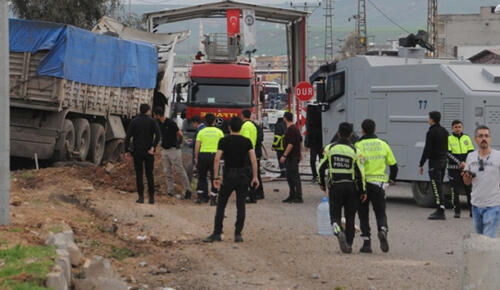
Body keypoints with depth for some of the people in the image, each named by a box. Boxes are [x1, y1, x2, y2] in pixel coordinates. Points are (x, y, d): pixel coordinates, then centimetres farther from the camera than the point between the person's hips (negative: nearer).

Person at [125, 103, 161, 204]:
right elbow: (158, 135, -16)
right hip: (148, 152, -1)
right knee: (149, 174, 7)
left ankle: (141, 197, 1)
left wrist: (127, 150, -1)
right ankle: (151, 197, 4)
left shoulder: (134, 121, 2)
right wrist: (153, 147, -12)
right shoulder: (152, 121, -2)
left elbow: (128, 137, -4)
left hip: (137, 151, 1)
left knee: (139, 175, 6)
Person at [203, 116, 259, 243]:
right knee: (241, 206, 7)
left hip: (229, 176, -1)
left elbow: (217, 159, -10)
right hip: (243, 176, 1)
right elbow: (253, 160, -7)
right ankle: (238, 234, 3)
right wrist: (255, 177, -3)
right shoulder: (246, 141, 0)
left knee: (221, 205, 7)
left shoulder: (224, 141, -3)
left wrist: (216, 176, -5)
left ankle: (217, 233, 4)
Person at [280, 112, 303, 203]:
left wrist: (284, 155, -22)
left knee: (295, 176, -8)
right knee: (289, 176, 15)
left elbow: (291, 144, -23)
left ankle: (299, 197, -8)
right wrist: (300, 153, 29)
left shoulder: (290, 129, -18)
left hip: (292, 157, -10)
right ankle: (292, 196, 20)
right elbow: (300, 141, 22)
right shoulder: (295, 128, 14)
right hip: (296, 155, 10)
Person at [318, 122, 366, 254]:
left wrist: (322, 183, 17)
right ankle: (348, 245, 12)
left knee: (335, 214, 7)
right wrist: (363, 191, -1)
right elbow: (360, 172, -8)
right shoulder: (355, 151, -7)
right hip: (351, 186, 0)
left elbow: (321, 167, 1)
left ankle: (338, 231, -25)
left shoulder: (329, 148, -3)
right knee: (350, 217, 12)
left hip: (335, 186, 0)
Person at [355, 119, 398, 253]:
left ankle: (366, 242, 5)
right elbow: (393, 164, 10)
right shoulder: (383, 145, 4)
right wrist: (392, 179, 27)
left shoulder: (358, 146, -7)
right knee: (380, 212, 11)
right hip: (379, 183, 2)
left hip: (362, 183, -2)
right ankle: (383, 230, -20)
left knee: (363, 214, 10)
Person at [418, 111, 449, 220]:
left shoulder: (431, 132, -14)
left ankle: (440, 212, -16)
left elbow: (427, 150, -16)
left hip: (434, 162, -9)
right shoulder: (444, 131, 14)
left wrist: (421, 164, -12)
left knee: (436, 186, -10)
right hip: (443, 161, 9)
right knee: (439, 185, 15)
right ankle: (439, 210, 17)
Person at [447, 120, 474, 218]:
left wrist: (465, 163, -11)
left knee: (469, 189, 1)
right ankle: (456, 211, 6)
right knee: (455, 191, -1)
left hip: (466, 168, 2)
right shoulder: (449, 139, 1)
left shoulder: (467, 139, 10)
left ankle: (472, 210, 9)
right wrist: (459, 163, -17)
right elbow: (448, 154, -7)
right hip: (453, 169, -2)